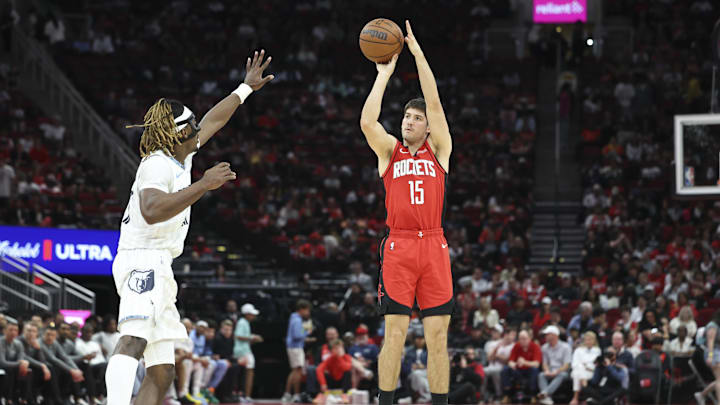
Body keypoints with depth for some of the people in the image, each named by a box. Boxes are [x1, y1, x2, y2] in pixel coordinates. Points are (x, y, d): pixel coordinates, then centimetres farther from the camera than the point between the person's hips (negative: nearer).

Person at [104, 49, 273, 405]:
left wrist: (246, 88, 44)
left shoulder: (180, 156, 19)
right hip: (144, 262, -11)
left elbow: (212, 122, 35)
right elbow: (152, 211, -28)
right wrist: (203, 185, -28)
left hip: (157, 269, 11)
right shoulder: (157, 165, -10)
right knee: (134, 339, -32)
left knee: (162, 372, 3)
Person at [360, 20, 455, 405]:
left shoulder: (438, 150, 12)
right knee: (394, 335, -3)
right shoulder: (389, 150, 12)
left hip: (434, 246, 1)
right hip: (398, 247, -1)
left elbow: (435, 102, 2)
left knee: (438, 337, 1)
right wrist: (384, 74, 0)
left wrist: (418, 52, 0)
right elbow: (367, 121, -5)